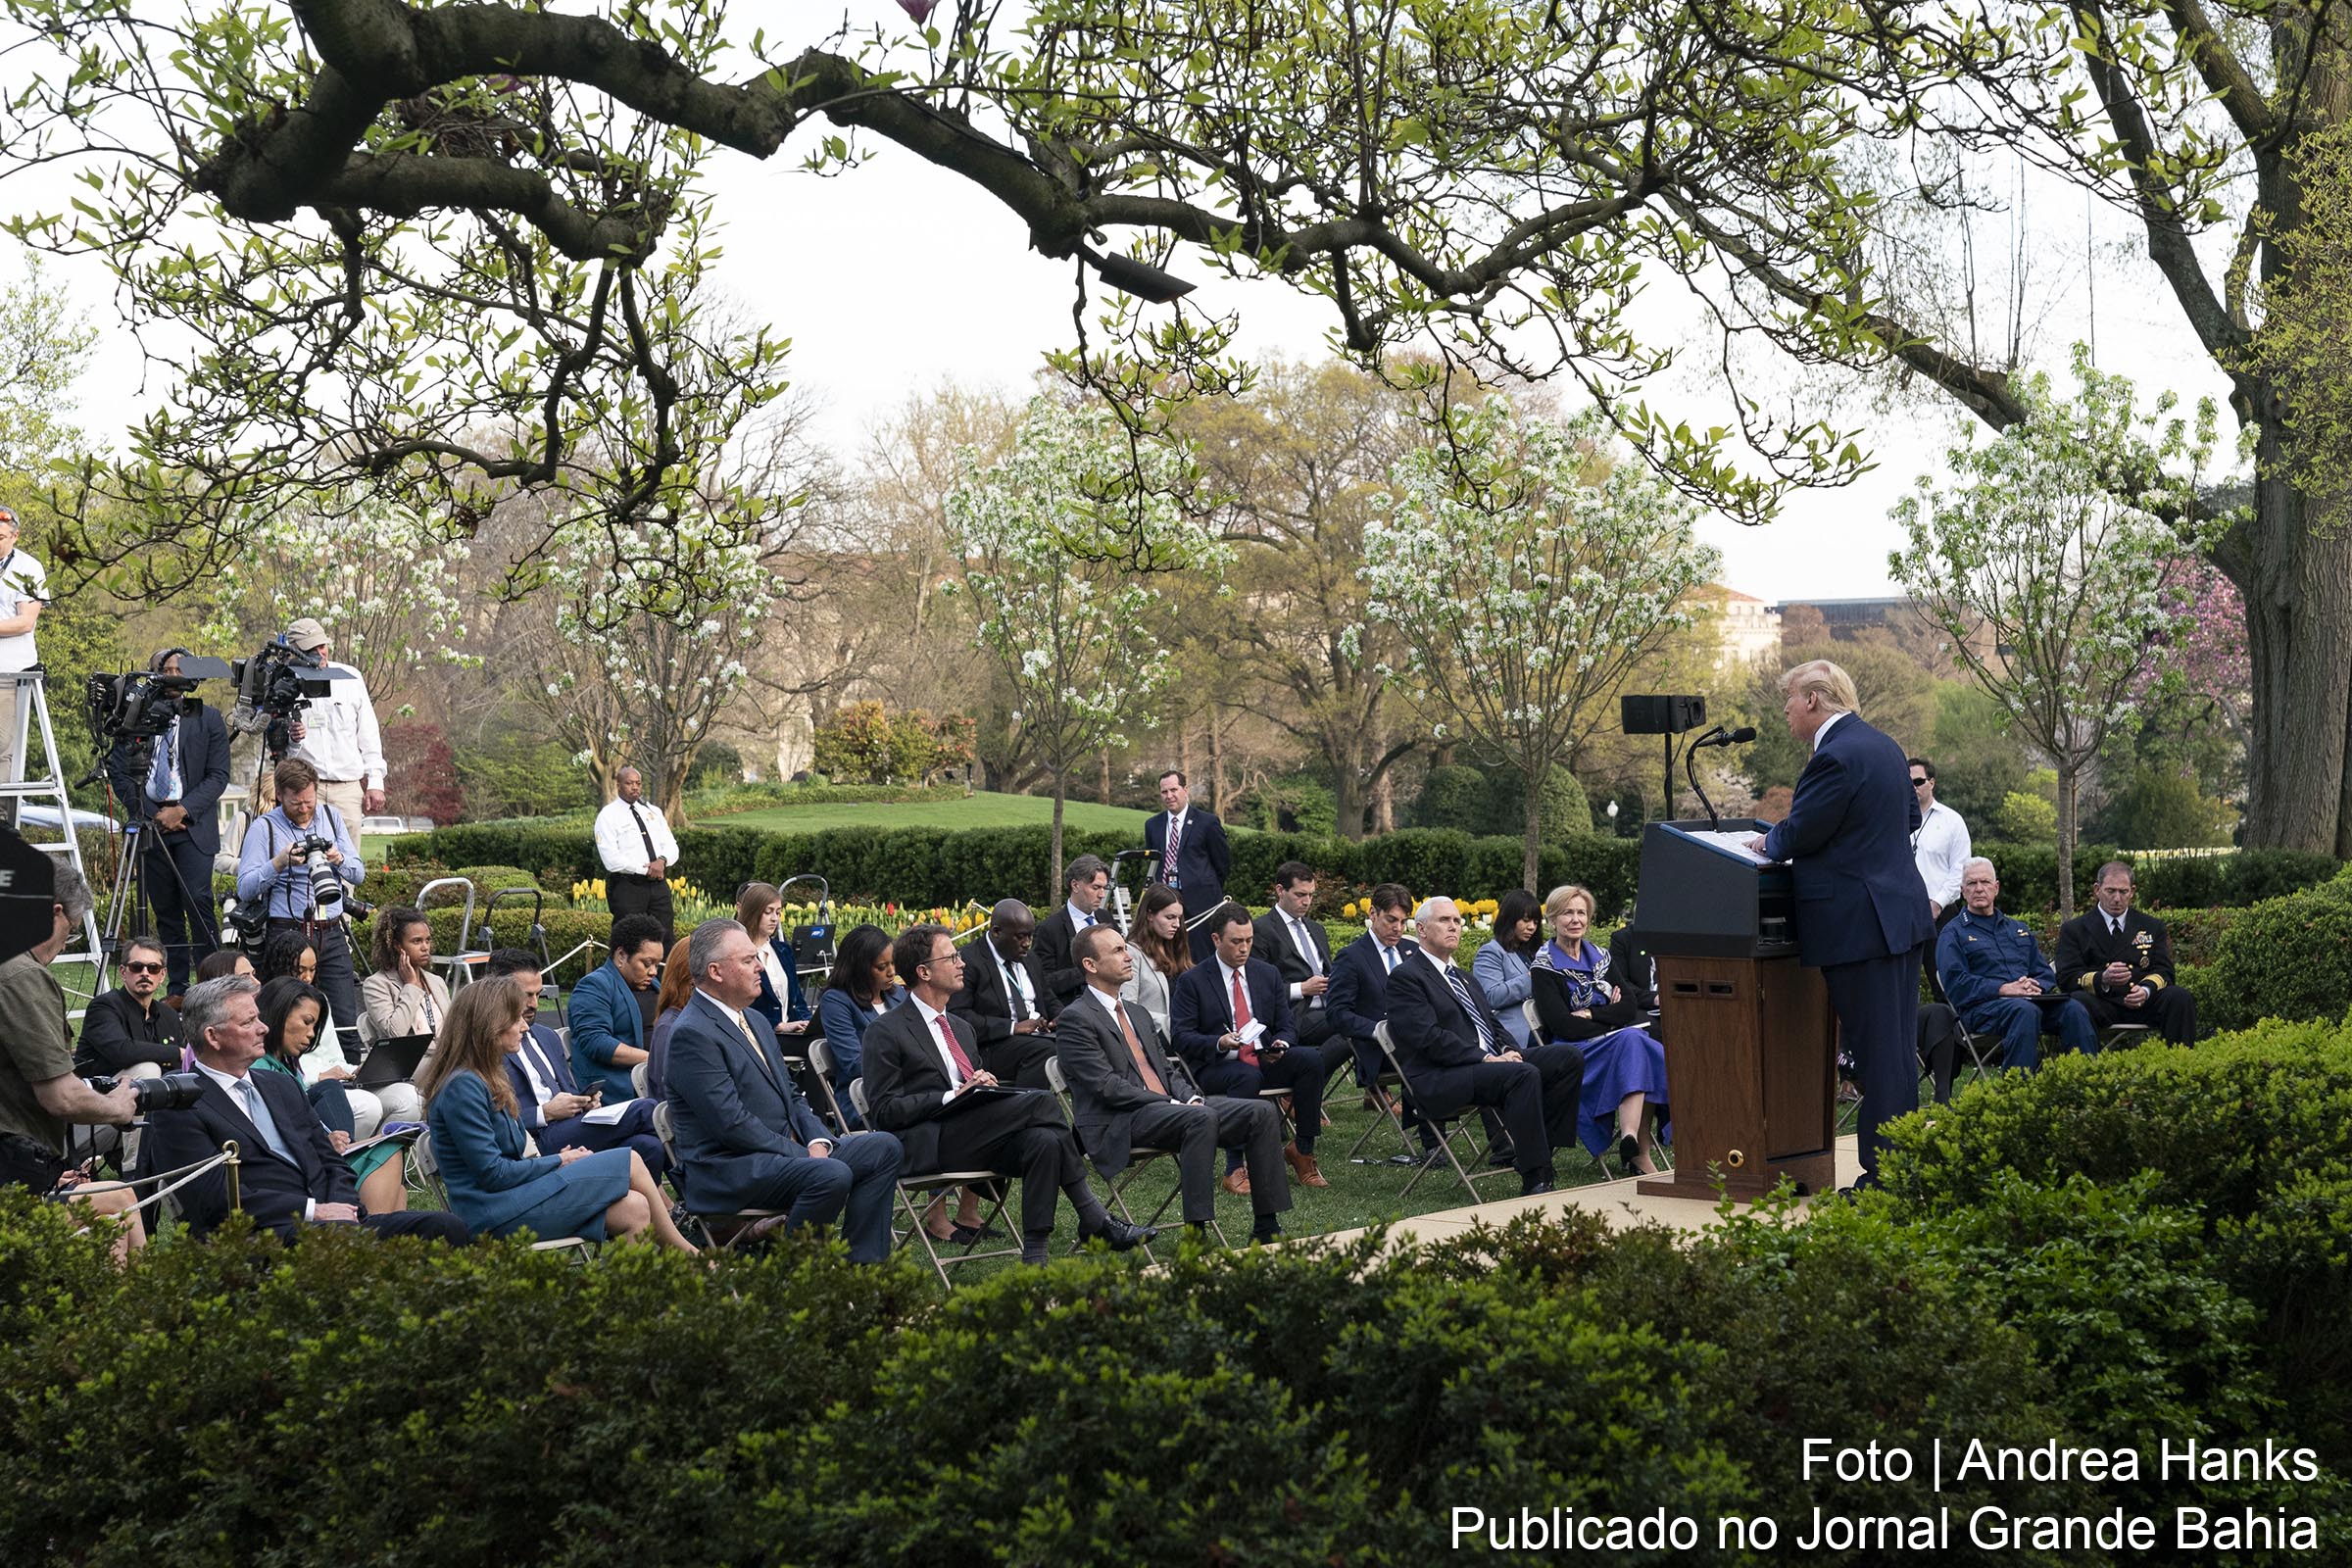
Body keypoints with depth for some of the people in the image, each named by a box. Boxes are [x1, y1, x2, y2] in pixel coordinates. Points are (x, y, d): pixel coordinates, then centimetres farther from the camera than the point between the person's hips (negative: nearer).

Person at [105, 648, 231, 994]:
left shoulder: (209, 719, 6)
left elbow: (218, 775, 1)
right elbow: (117, 770, 8)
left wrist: (182, 810, -10)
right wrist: (141, 810, -5)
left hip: (193, 824, -2)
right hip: (149, 823, 2)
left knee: (198, 901, -14)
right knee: (165, 909, 3)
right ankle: (177, 988, 7)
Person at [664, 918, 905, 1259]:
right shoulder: (693, 1034, -14)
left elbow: (790, 1097, 20)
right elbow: (732, 1123, -20)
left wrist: (818, 1142, -1)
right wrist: (804, 1155, -17)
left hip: (788, 1151, 10)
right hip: (725, 1171, -10)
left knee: (885, 1149, 2)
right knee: (833, 1175, -32)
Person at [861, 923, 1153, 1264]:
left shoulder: (961, 1028, 25)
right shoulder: (885, 1031, 0)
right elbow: (883, 1111, -7)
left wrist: (985, 1084, 5)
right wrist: (952, 1096, -15)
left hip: (971, 1140, 7)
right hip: (928, 1144, -7)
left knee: (1043, 1141, -26)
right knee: (1038, 1102, -23)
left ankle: (1034, 1256, -27)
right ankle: (1093, 1218, -16)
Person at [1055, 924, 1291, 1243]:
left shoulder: (1138, 1014, 25)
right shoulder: (1076, 1019, -4)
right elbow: (1106, 1086, -13)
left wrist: (1190, 1097, 0)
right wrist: (1171, 1104, -17)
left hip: (1167, 1107, 8)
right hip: (1119, 1126, -8)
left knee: (1262, 1112, -8)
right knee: (1202, 1118, -35)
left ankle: (1266, 1228, -10)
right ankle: (1195, 1234, -34)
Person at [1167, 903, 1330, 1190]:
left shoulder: (1268, 974, 15)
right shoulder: (1192, 981, 1)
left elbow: (1286, 1026, 16)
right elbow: (1181, 1036, -6)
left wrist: (1281, 1045, -10)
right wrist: (1220, 1043, -24)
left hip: (1266, 1061, 4)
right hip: (1216, 1067, -4)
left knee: (1312, 1058, -24)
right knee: (1248, 1077, -38)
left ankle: (1302, 1150, -15)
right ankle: (1234, 1169, -31)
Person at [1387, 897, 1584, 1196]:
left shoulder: (1463, 978, 28)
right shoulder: (1406, 977, -2)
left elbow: (1492, 1022, 24)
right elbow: (1429, 1037, -13)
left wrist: (1508, 1050, 0)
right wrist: (1485, 1059, -19)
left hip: (1492, 1061, 9)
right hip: (1440, 1080, -9)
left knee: (1570, 1058, -8)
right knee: (1524, 1074, -34)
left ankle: (1533, 1148, -10)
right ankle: (1536, 1181, -31)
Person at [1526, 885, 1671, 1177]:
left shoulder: (1600, 958, 17)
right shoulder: (1543, 968, 0)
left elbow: (1629, 1009, 6)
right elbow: (1563, 1026, -12)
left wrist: (1591, 1015, -9)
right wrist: (1611, 1019, -8)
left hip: (1622, 1043, 5)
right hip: (1574, 1052, -5)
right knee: (1631, 1040, -32)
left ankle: (1634, 1145, -35)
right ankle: (1637, 1153, -45)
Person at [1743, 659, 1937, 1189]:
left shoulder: (1834, 758, -18)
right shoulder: (1883, 746, 13)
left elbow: (1797, 834, -15)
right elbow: (1910, 816, 24)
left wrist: (1766, 843, 5)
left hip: (1858, 924, -10)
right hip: (1903, 913, 10)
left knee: (1878, 1052, -6)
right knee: (1899, 1049, 13)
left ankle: (1883, 1177, -3)